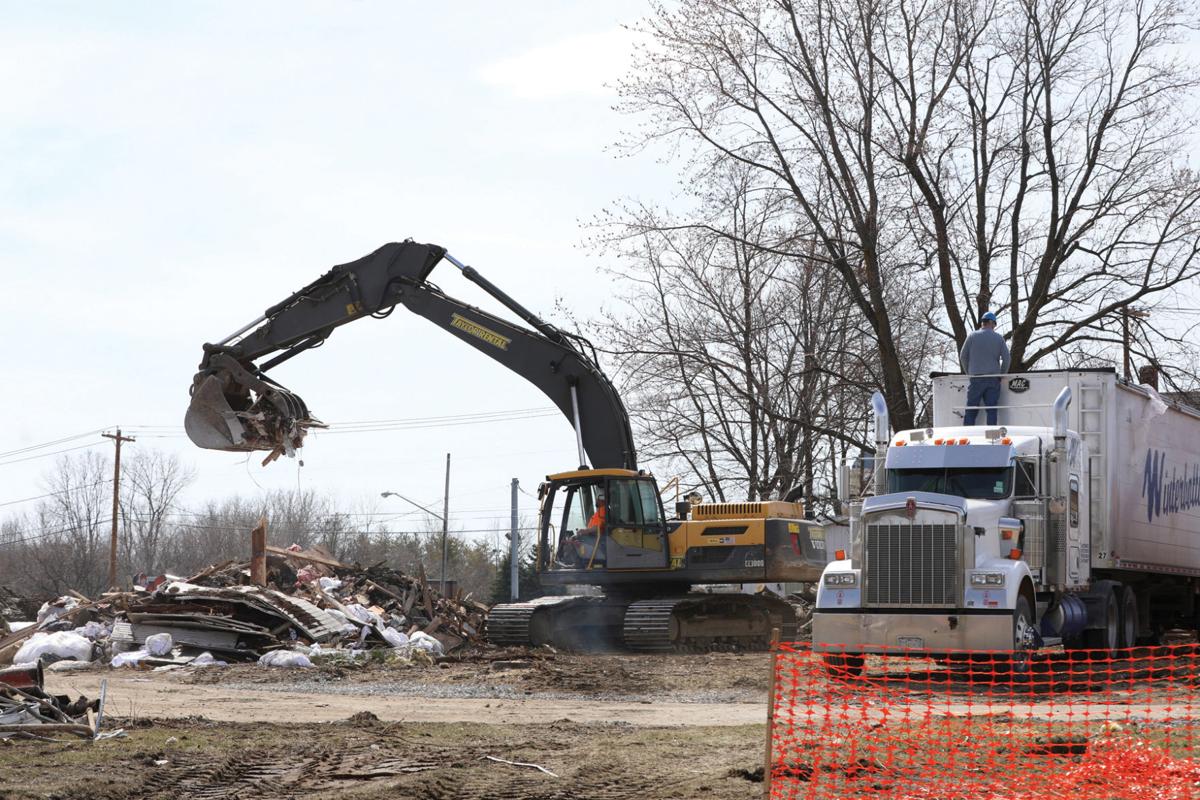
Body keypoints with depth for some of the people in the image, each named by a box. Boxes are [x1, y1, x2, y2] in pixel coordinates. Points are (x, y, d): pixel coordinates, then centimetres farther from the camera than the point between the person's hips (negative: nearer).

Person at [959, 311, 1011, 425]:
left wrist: (969, 373, 16)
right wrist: (1001, 375, 14)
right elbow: (1006, 359, 2)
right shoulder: (999, 338, 5)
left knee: (971, 411, 0)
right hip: (993, 379, 1)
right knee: (991, 411, 0)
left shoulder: (973, 336, 2)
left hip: (976, 378, -1)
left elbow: (963, 357, 4)